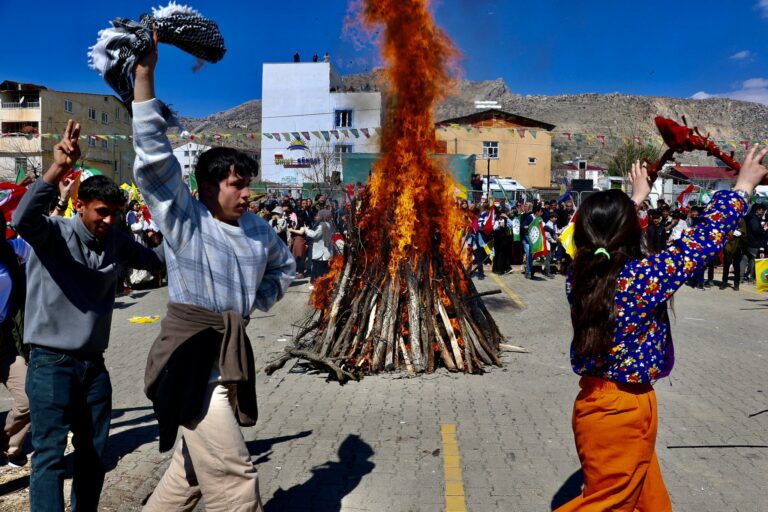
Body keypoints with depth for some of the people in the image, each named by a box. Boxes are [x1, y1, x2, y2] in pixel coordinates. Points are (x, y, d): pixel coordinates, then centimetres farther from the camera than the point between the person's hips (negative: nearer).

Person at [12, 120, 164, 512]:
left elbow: (155, 260, 19)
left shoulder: (117, 242, 5)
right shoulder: (53, 233, -10)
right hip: (51, 362, -5)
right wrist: (58, 169, -44)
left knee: (95, 453, 14)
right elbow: (23, 219, -32)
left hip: (93, 363, 6)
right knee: (50, 454, -5)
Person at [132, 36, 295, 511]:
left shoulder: (259, 229, 8)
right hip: (193, 356, -7)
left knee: (193, 466, 20)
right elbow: (155, 158, -18)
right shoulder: (185, 220, -8)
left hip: (233, 353, 7)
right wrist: (145, 76, -22)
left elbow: (285, 266, 28)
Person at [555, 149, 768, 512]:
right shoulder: (643, 277, -25)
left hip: (595, 400, 6)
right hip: (626, 410, -6)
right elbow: (701, 241, -13)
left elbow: (603, 236, 13)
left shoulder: (578, 275, -8)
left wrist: (636, 198, 27)